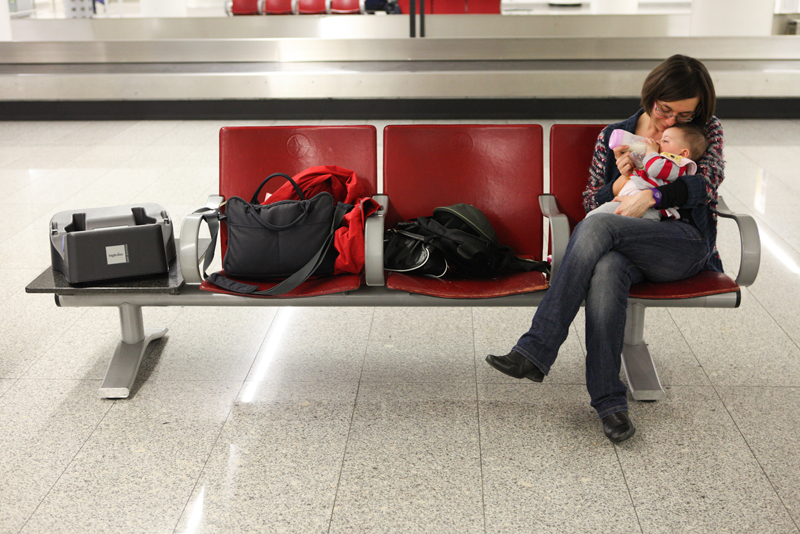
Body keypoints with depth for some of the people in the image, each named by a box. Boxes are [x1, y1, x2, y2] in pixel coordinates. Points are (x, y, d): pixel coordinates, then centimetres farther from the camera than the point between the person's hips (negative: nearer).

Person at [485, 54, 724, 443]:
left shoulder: (706, 130, 13)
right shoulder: (613, 137, 17)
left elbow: (707, 181, -6)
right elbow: (591, 202, 16)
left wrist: (651, 195, -21)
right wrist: (622, 179, -5)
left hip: (685, 244, -2)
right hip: (624, 246, 3)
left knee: (597, 227, -33)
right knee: (605, 269, -38)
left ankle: (535, 351, -37)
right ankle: (609, 400, -38)